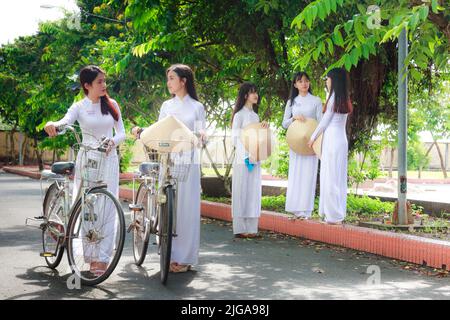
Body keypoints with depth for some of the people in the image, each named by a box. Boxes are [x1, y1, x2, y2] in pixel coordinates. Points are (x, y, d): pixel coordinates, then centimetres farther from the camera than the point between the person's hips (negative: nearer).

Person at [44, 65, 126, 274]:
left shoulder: (112, 105, 8)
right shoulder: (79, 107, 2)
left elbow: (121, 132, 9)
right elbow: (65, 122, -17)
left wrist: (112, 142, -14)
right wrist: (53, 124, -41)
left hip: (109, 158, 1)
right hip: (87, 158, -1)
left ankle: (102, 257, -5)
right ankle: (90, 255, 4)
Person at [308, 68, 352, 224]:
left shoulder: (334, 98, -11)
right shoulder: (345, 100, 12)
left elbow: (325, 121, -8)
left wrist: (313, 137, 3)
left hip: (332, 139, -8)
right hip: (342, 139, 8)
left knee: (331, 177, -4)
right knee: (339, 177, 10)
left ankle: (334, 216, -3)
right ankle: (338, 214, 14)